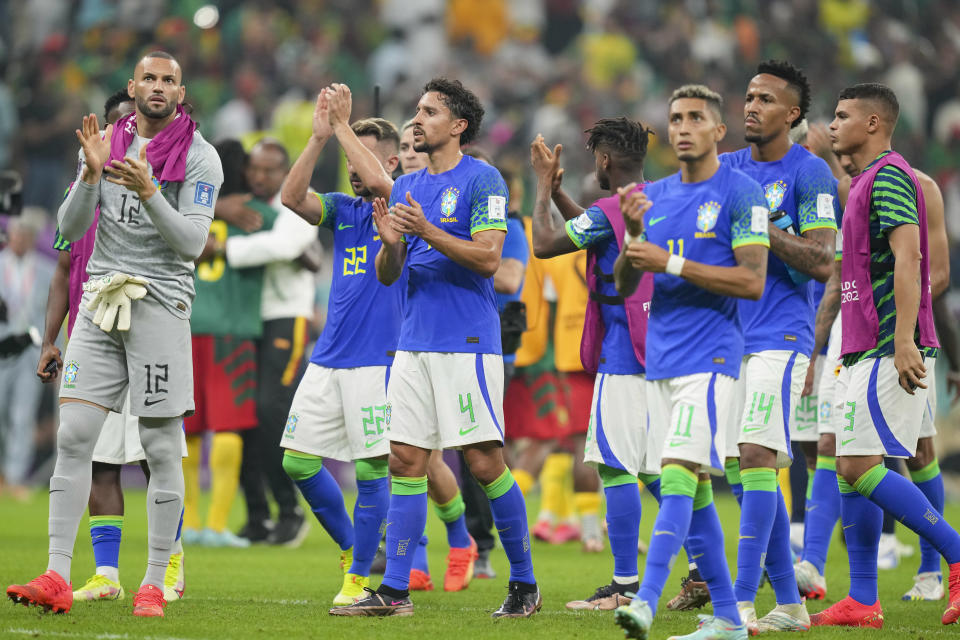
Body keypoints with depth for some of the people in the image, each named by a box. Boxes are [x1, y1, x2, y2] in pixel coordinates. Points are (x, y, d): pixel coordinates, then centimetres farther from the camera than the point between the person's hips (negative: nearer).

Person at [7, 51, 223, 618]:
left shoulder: (200, 158, -2)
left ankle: (156, 584, 4)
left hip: (161, 300, -3)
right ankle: (58, 577, -7)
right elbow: (71, 228, 4)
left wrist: (148, 192, -23)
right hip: (101, 297, 3)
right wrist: (91, 174, -13)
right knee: (74, 436, -6)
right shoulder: (104, 144, 10)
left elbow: (191, 242, -10)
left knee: (162, 447, -1)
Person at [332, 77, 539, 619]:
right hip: (415, 344, 7)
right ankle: (395, 591, 2)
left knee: (485, 463, -7)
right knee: (406, 461, 2)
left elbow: (488, 259, -13)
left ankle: (525, 584, 5)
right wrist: (390, 243, -7)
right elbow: (388, 275, 15)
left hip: (468, 342, -7)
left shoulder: (482, 180, -5)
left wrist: (427, 232, -21)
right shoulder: (406, 186, 16)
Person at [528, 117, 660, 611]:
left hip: (623, 356, -8)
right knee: (656, 468, 12)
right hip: (661, 352, 8)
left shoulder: (610, 212, -13)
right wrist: (555, 187, 28)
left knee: (616, 466, -6)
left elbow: (545, 244, -6)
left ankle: (626, 584, -7)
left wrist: (544, 186, 6)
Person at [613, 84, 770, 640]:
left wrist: (671, 263, -17)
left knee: (679, 476, -18)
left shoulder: (741, 193, -6)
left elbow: (753, 282, -14)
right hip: (661, 359, 7)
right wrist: (634, 236, -6)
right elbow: (623, 286, 14)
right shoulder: (655, 196, 14)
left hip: (710, 358, -7)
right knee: (693, 490, 7)